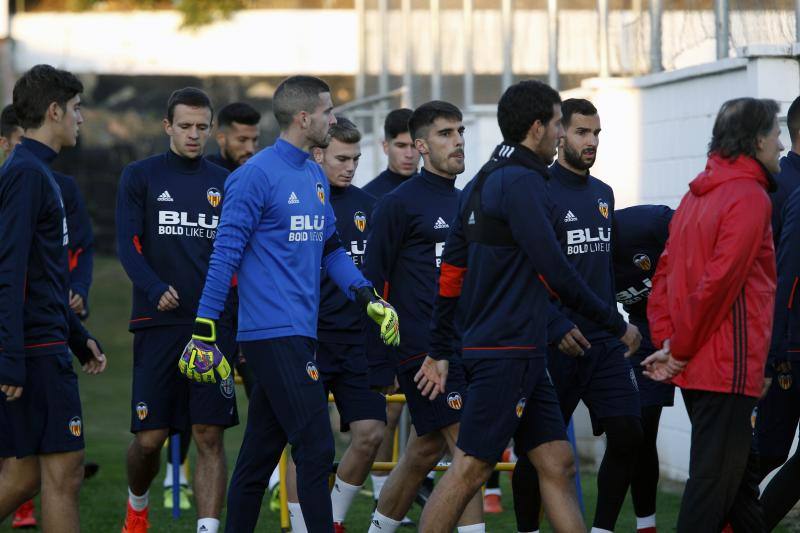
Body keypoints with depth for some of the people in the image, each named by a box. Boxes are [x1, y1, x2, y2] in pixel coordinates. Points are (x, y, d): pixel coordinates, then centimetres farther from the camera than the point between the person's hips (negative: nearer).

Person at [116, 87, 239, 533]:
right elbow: (128, 245, -3)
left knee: (210, 436, -6)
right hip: (158, 323, -2)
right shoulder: (140, 177, 5)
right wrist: (155, 289, -21)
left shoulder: (225, 183, 12)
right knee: (149, 437, 0)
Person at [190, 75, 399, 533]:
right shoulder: (257, 176, -10)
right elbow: (226, 254, -12)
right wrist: (203, 330, -13)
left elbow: (331, 249, 22)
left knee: (261, 453, 12)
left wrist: (368, 297, 8)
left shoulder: (317, 177, 16)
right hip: (274, 334, -9)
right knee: (316, 447, -11)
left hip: (300, 333, 9)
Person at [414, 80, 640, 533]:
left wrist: (442, 351, 22)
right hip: (508, 353, -10)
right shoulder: (522, 181, -13)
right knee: (471, 468, -6)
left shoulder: (483, 182, 16)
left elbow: (451, 271, 18)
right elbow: (554, 271, -17)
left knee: (558, 462, 8)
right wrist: (616, 323, -6)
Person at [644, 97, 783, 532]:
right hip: (729, 364, -9)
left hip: (696, 367, 9)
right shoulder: (749, 197, -13)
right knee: (714, 480, -7)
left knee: (732, 475, 16)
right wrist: (680, 350, -12)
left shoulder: (697, 196, 15)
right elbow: (720, 281, -19)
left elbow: (665, 276, 13)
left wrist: (668, 342, 6)